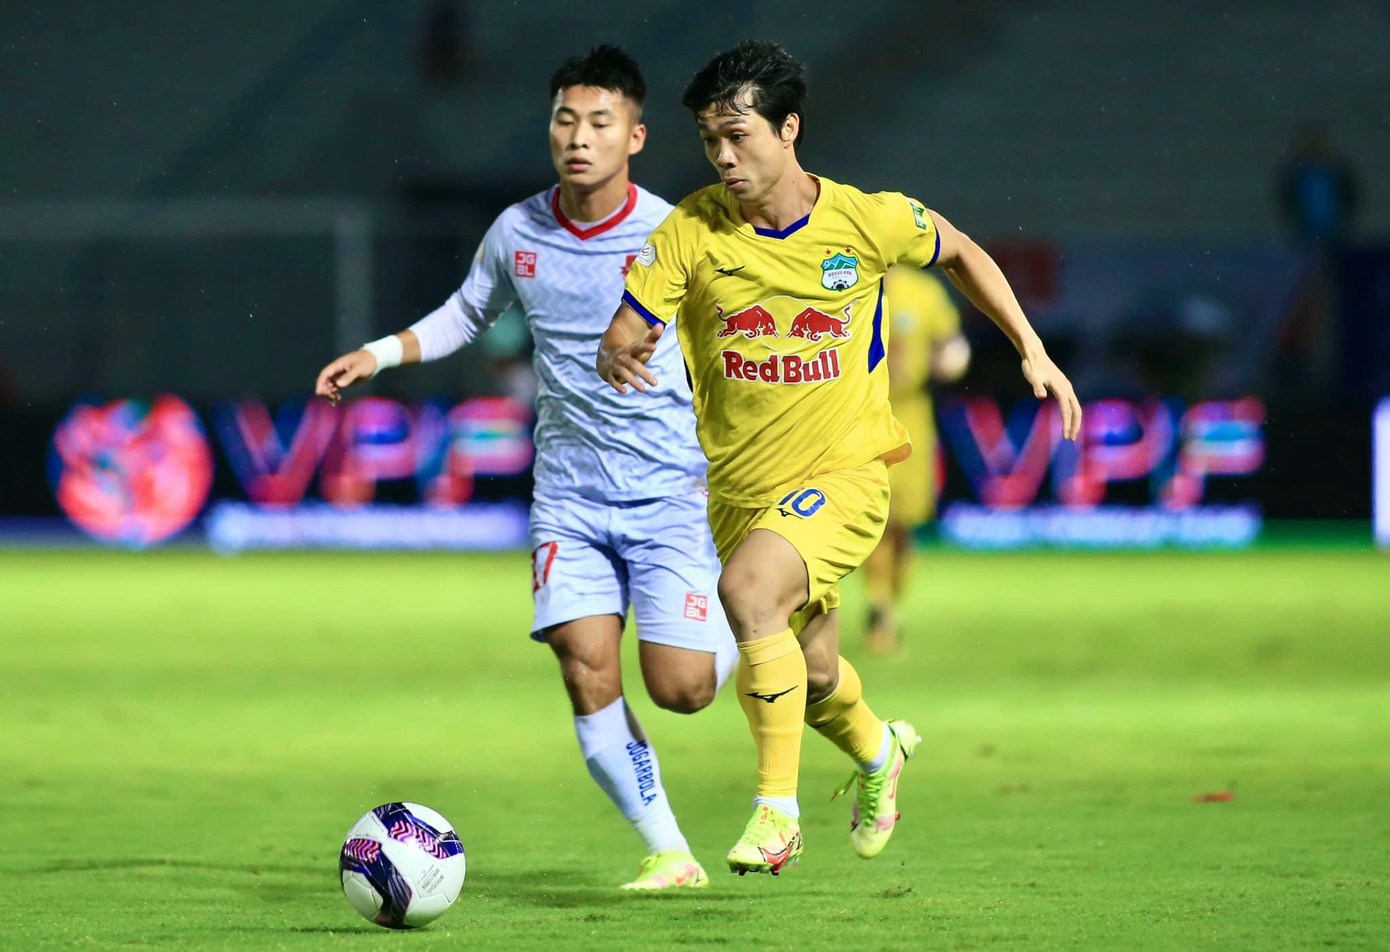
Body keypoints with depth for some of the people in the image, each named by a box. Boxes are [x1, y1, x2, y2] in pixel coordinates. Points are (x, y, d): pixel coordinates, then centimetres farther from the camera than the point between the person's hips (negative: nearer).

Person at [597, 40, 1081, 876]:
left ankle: (778, 810, -23)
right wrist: (621, 362, -39)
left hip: (843, 473, -4)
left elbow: (959, 253, 10)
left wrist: (1033, 352, 6)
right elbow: (621, 338, -14)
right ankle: (878, 750, 52)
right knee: (811, 677, 16)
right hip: (741, 486, 4)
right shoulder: (693, 231, -11)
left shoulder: (868, 220, -11)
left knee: (749, 589, -31)